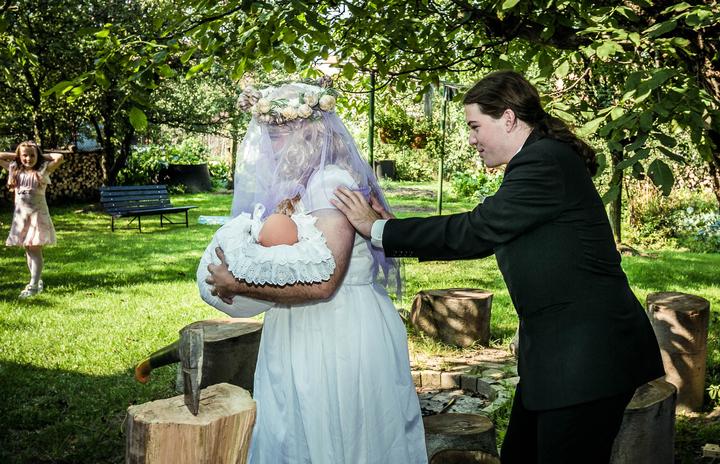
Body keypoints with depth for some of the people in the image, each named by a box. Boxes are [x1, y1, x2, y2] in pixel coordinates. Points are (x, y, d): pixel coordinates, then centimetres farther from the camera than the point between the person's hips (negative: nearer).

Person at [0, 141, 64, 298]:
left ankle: (34, 285, -10)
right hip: (21, 215, 4)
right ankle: (38, 281, 17)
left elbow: (59, 157, -13)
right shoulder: (15, 170, 7)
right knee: (28, 250, 7)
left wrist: (42, 156, -1)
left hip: (38, 214, -4)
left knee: (35, 249, -8)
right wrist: (15, 156, 9)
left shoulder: (43, 170, -4)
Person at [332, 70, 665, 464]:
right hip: (553, 349, 10)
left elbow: (474, 232, -19)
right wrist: (398, 232, 13)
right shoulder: (542, 160, 13)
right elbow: (484, 238, 16)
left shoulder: (546, 161, -16)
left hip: (588, 355, -10)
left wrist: (379, 229, -10)